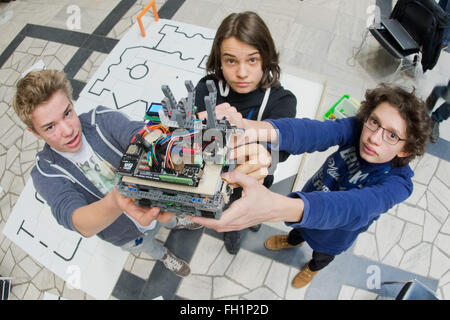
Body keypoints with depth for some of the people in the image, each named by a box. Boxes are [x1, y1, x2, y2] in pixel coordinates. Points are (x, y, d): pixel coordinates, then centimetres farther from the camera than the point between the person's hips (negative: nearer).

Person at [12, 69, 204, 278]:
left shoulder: (102, 119, -27)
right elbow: (81, 224, -48)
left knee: (167, 218, 35)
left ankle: (175, 223, 73)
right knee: (149, 247, 32)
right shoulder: (45, 174, -31)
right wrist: (116, 202, -73)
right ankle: (163, 255, 68)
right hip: (128, 234, -1)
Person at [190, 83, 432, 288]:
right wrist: (262, 129, -73)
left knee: (323, 254, 32)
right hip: (309, 199, 2)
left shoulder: (398, 182, -37)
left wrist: (279, 208, -76)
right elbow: (317, 131, -49)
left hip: (335, 232, -1)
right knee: (299, 228, 34)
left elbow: (356, 207, -57)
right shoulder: (356, 128, -30)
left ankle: (314, 267, 69)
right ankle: (293, 241, 71)